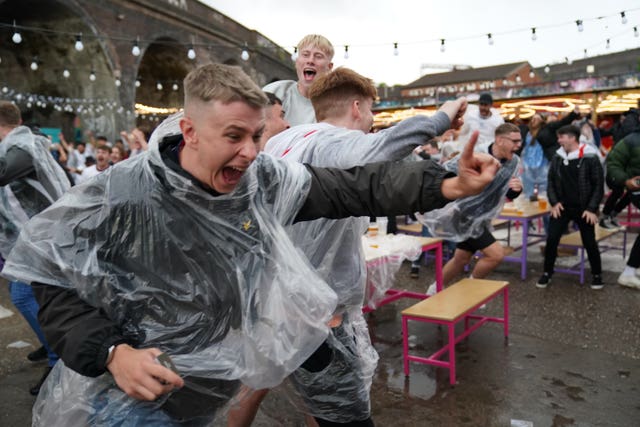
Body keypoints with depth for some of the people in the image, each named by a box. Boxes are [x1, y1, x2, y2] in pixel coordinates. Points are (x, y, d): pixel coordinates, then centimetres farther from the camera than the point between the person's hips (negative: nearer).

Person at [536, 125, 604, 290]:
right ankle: (547, 273, 10)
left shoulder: (590, 157, -10)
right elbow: (551, 181, 9)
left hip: (584, 209, -3)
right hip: (562, 207, 3)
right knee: (551, 239, -5)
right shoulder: (557, 157, 2)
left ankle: (597, 274, 24)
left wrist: (592, 208, -12)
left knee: (590, 242, 4)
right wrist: (554, 202, -3)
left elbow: (598, 185, -8)